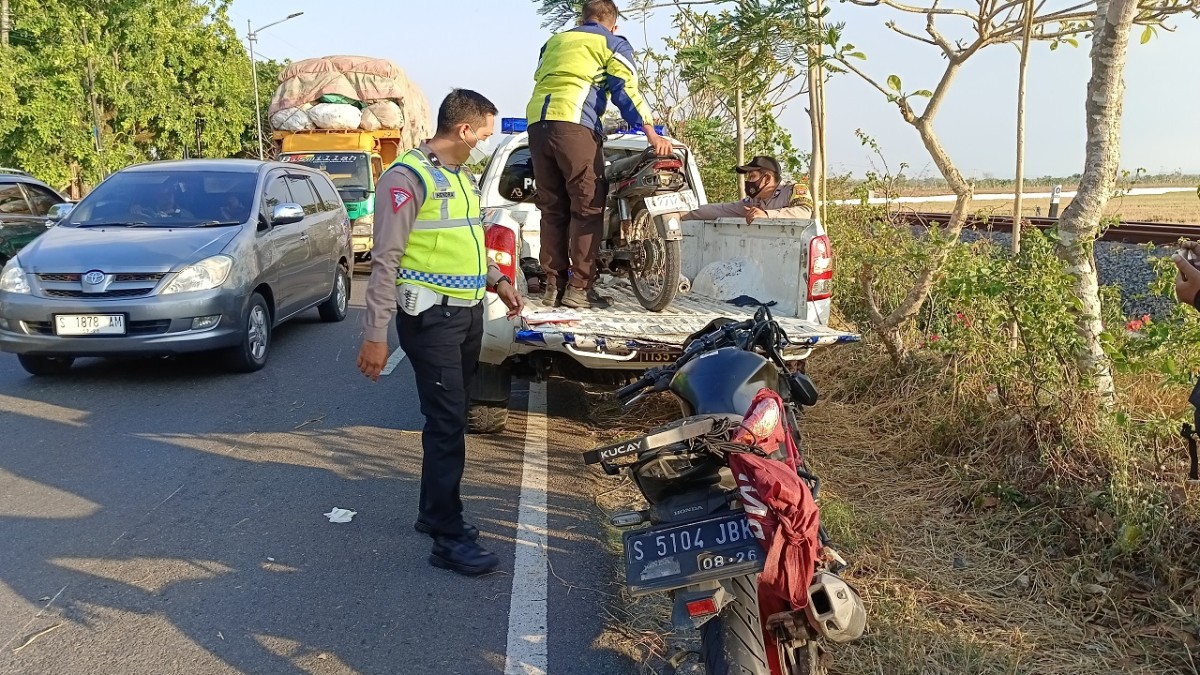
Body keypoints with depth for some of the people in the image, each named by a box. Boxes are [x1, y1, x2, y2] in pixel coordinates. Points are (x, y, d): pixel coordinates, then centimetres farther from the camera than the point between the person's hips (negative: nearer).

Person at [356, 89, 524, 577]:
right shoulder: (408, 177, -13)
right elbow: (385, 259, -17)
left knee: (452, 420, 15)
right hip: (432, 317, -9)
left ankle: (435, 512, 29)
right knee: (447, 425, -8)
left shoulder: (463, 177, 15)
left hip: (468, 314, 9)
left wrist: (497, 280, 16)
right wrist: (376, 334, -19)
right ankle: (450, 538, 0)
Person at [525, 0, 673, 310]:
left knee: (552, 210, 9)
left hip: (537, 124, 6)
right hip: (575, 126, -6)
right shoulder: (614, 44, 13)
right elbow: (626, 91, 1)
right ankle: (579, 288, -7)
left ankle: (553, 286, 7)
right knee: (587, 208, -3)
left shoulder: (554, 41, 30)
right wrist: (652, 134, -3)